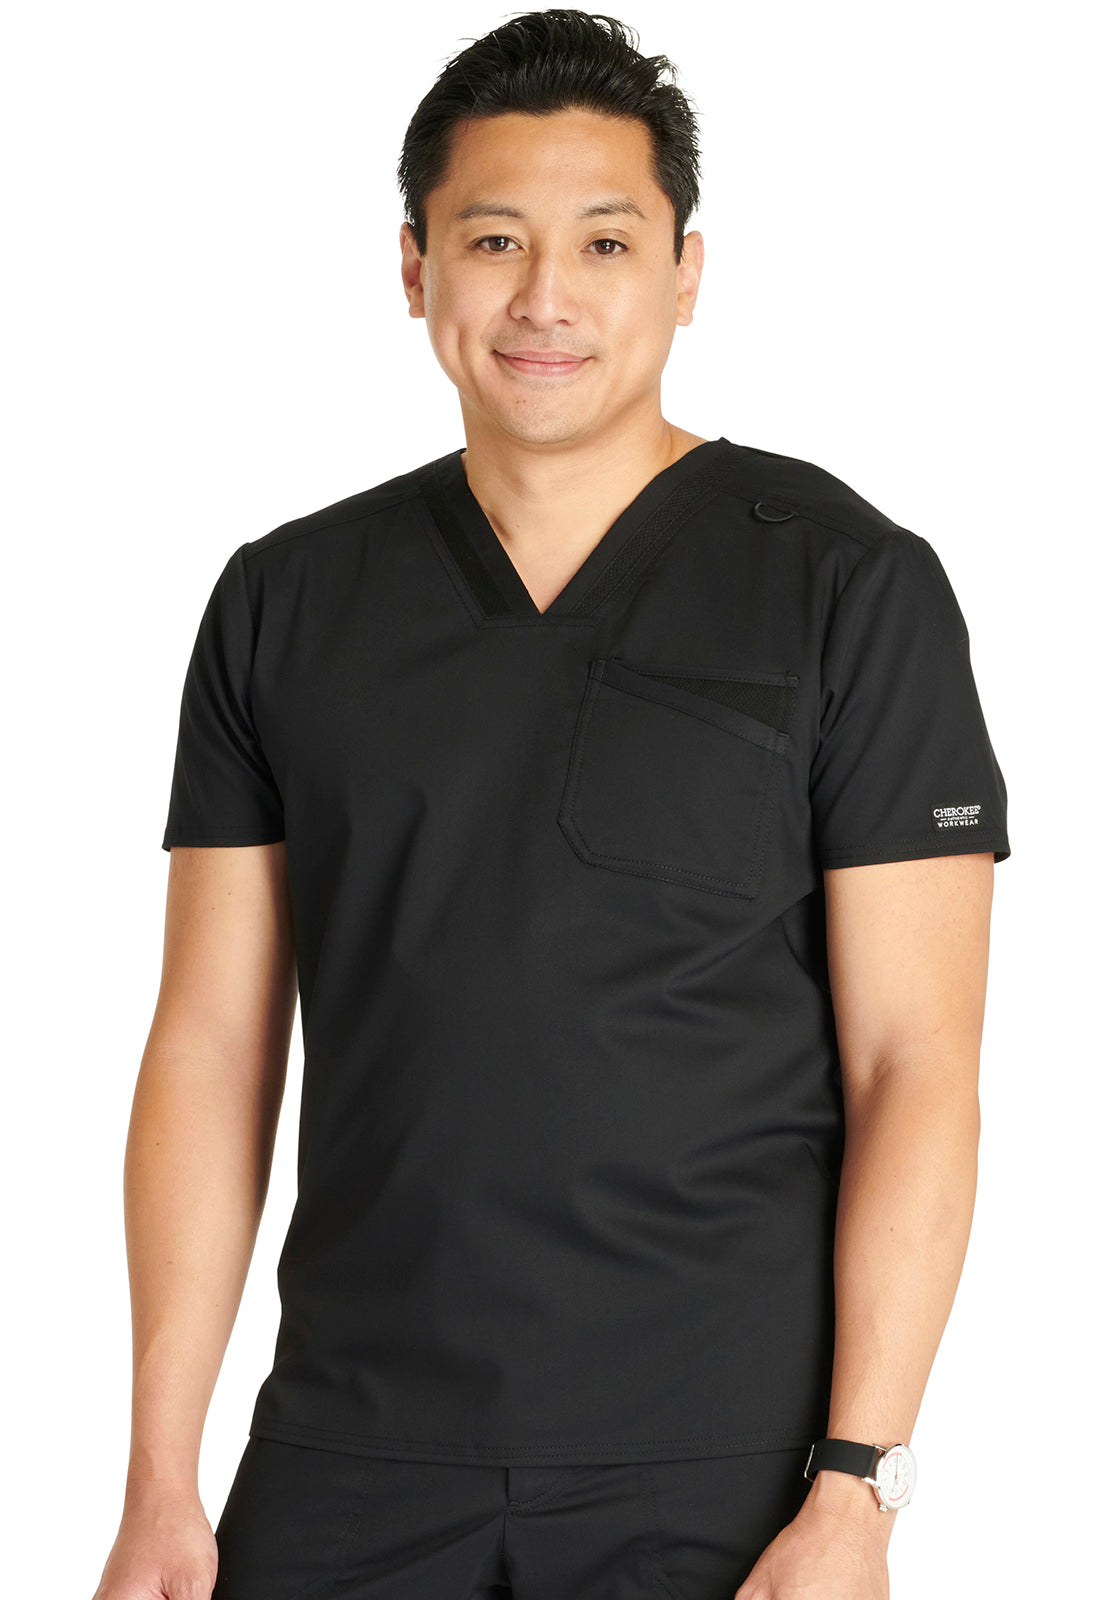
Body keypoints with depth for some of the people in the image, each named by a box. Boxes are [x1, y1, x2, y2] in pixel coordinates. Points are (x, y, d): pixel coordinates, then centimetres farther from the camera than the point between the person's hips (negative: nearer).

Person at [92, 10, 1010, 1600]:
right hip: (351, 1464, 3)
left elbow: (915, 1062, -6)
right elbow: (214, 1044, 6)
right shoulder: (286, 603, 6)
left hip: (722, 1469, -2)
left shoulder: (850, 587, -3)